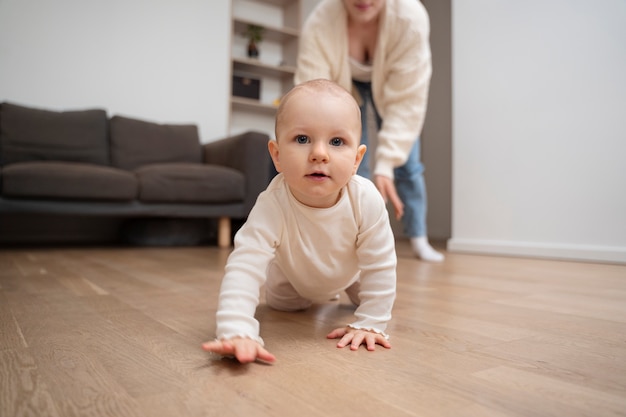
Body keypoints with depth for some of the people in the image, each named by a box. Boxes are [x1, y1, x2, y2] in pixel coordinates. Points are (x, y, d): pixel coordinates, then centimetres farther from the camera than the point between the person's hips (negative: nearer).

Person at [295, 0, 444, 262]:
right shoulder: (318, 25, -38)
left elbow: (406, 102, -37)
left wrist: (385, 164, -43)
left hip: (392, 85, 0)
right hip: (344, 85, 0)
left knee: (406, 163, 1)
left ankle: (419, 239, 16)